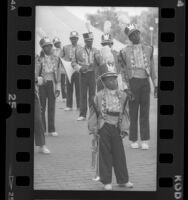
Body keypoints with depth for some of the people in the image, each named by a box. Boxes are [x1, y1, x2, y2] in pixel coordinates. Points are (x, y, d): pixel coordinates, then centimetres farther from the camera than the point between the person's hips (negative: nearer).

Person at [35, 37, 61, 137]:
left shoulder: (56, 59, 8)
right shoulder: (39, 59, -1)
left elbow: (58, 73, 10)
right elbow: (36, 73, -1)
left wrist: (58, 87, 5)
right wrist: (37, 82, -8)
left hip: (52, 84, 2)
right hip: (42, 84, -2)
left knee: (52, 107, 2)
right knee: (41, 107, 1)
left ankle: (51, 129, 7)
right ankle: (42, 129, 6)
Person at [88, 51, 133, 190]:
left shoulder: (122, 96, 3)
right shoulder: (99, 96, -5)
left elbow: (124, 113, 7)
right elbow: (94, 113, 0)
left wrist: (124, 129, 3)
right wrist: (94, 129, -3)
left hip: (116, 128, 3)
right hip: (104, 128, -3)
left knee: (119, 153, 8)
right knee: (105, 154, 3)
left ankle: (123, 180, 20)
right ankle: (106, 181, 12)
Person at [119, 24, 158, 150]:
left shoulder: (148, 49, 10)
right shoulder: (125, 51, 3)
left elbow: (152, 68, 12)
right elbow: (123, 71, 5)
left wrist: (156, 86, 7)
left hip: (145, 82, 2)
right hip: (133, 82, -2)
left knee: (145, 112, 3)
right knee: (133, 112, 1)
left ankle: (145, 141, 7)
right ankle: (134, 140, 8)